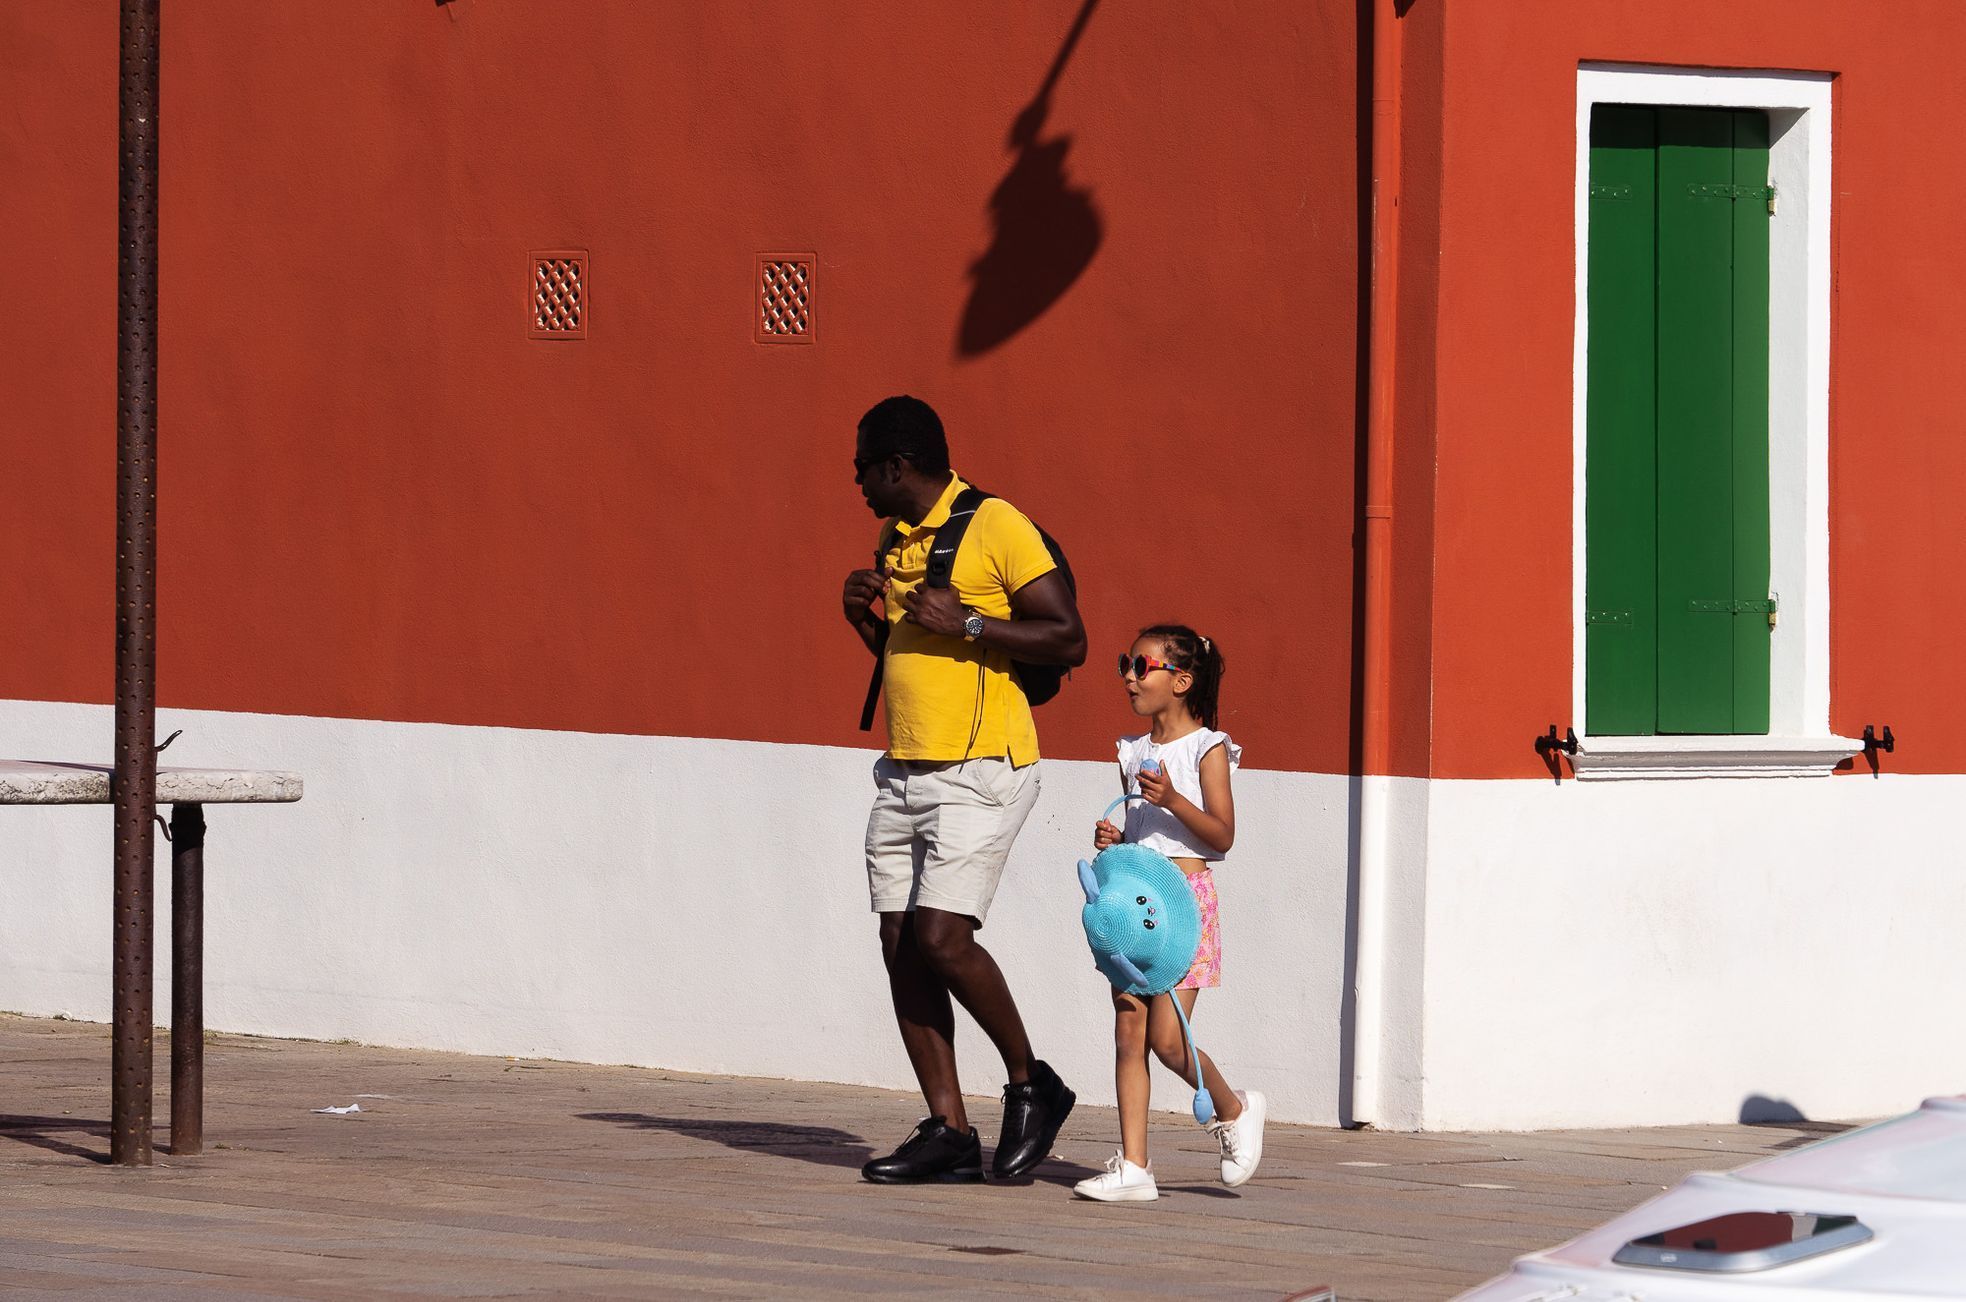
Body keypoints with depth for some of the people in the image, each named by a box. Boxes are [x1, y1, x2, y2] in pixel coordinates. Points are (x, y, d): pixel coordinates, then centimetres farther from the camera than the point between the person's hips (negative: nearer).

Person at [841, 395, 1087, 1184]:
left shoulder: (996, 528, -10)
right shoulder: (896, 538, 16)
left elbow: (1069, 639, -13)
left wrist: (967, 623, -20)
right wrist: (864, 617, 9)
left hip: (981, 770, -8)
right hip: (905, 772, 8)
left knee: (941, 935, -17)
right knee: (901, 944, 1)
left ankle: (1032, 1084, 3)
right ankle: (949, 1134, 2)